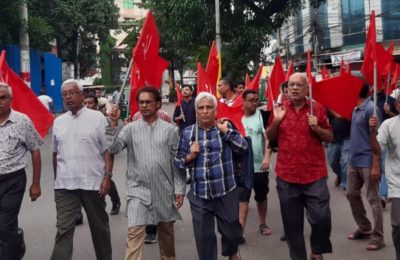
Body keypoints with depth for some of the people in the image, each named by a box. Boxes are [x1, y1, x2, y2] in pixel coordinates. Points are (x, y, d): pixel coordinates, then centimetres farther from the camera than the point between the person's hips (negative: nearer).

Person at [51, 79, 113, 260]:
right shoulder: (58, 122, 10)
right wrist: (57, 179, 15)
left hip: (93, 182, -2)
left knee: (99, 226, 12)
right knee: (63, 229, -1)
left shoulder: (97, 118, -2)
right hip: (65, 185, 3)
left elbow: (107, 150, -4)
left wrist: (107, 176, -12)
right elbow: (56, 153, 16)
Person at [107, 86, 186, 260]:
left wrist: (179, 189, -2)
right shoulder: (131, 128, 1)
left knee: (166, 230, 16)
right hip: (138, 189, -1)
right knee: (135, 231, -8)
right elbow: (113, 148, -10)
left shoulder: (169, 129, 1)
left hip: (164, 190, 1)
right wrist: (113, 124, -19)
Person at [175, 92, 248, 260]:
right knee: (203, 236, 8)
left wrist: (226, 131, -17)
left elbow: (243, 147, -10)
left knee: (232, 230, 14)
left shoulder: (225, 127, 2)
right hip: (199, 196, 0)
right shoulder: (188, 133, 3)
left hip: (226, 193, 0)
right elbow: (178, 161, 7)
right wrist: (190, 157, -13)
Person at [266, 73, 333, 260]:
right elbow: (269, 138, 9)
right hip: (286, 175, 1)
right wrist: (276, 121, -8)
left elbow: (330, 138, 6)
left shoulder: (317, 108, 1)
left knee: (321, 217, -3)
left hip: (315, 174, -1)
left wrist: (317, 128, -13)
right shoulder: (279, 108, 5)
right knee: (292, 223, 8)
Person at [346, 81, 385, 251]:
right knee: (351, 194, 16)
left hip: (367, 162, -9)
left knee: (373, 199, 0)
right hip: (354, 161, 9)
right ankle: (364, 228, 31)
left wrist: (376, 165, -21)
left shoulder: (371, 109, -16)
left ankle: (378, 237, 11)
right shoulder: (355, 108, 9)